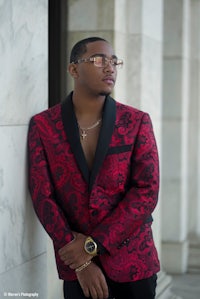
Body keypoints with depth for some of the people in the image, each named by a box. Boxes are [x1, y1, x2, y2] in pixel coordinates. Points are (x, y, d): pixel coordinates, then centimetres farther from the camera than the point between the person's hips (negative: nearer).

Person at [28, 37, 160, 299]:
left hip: (133, 260, 1)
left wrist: (92, 245, -14)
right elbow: (42, 196, -6)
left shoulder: (137, 122, -3)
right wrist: (82, 263, -11)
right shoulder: (43, 125, -2)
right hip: (76, 266, 0)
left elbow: (147, 192, -9)